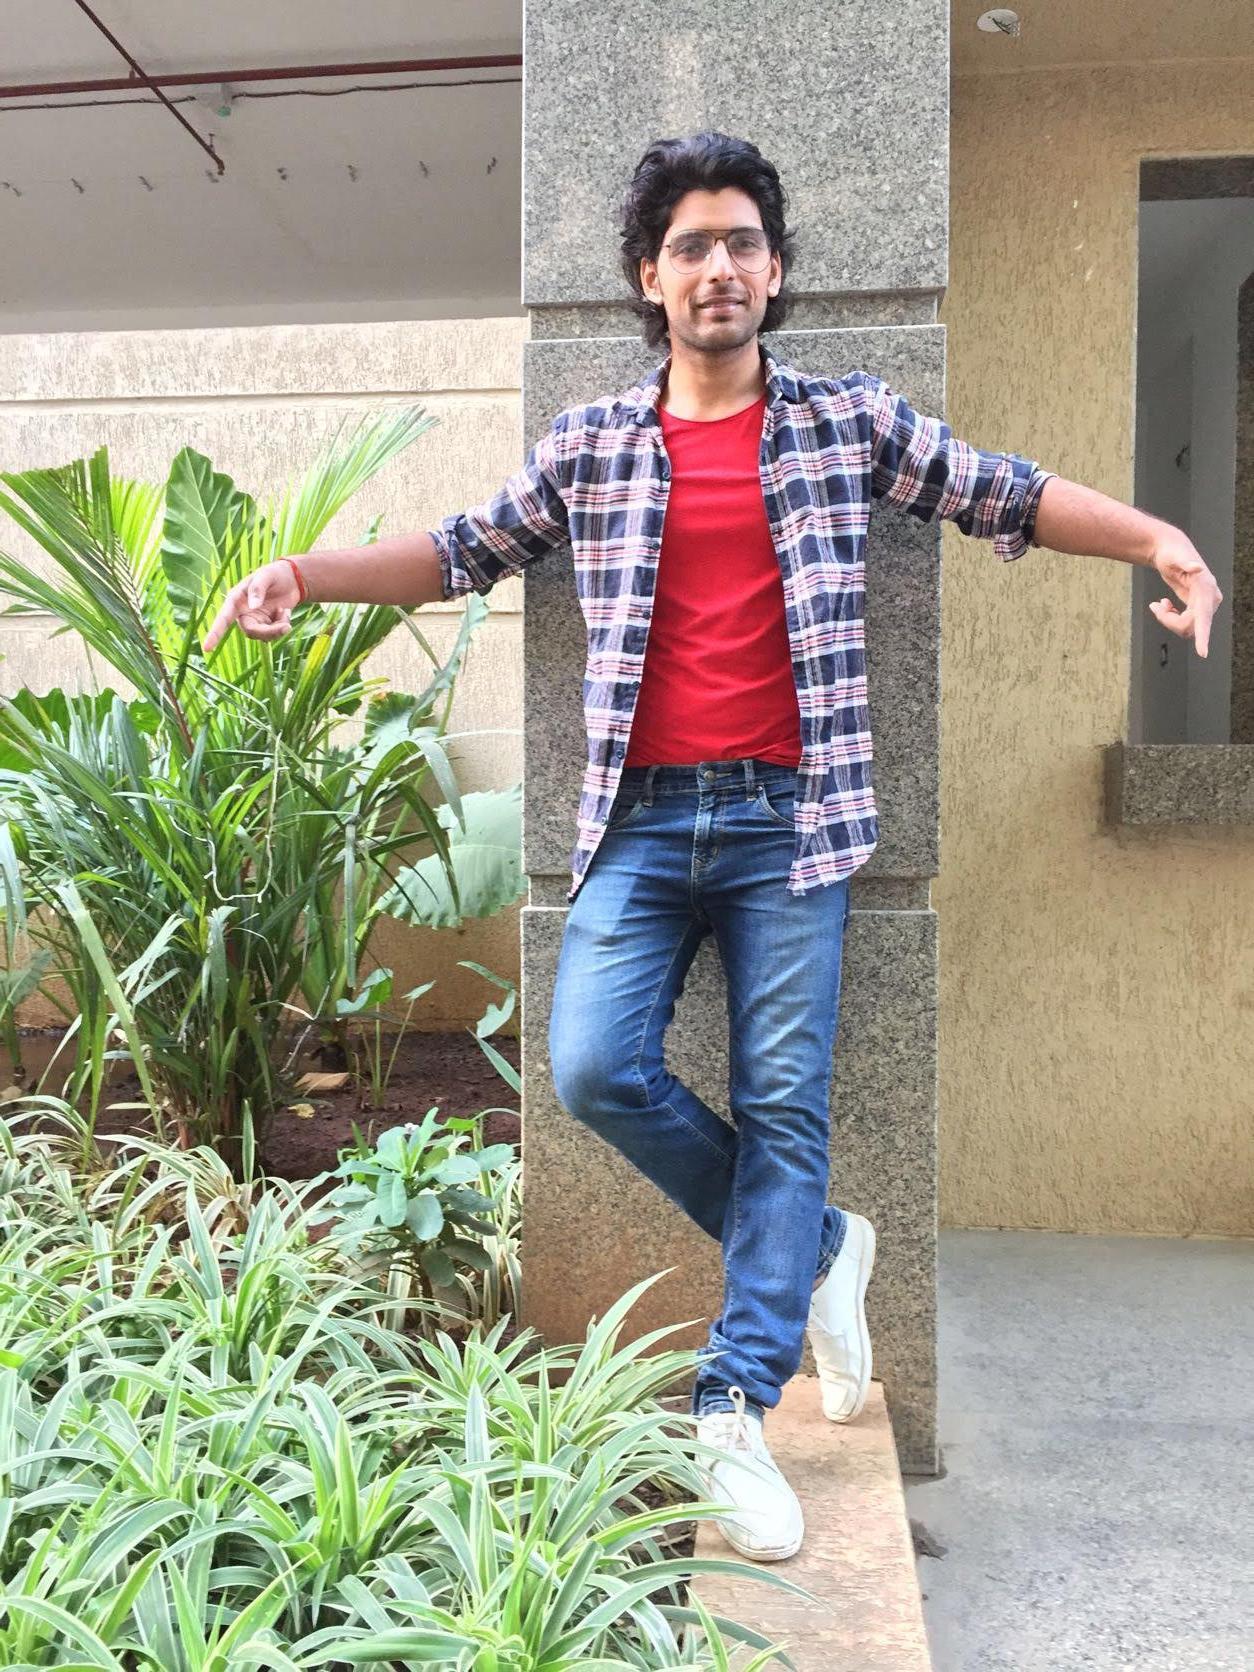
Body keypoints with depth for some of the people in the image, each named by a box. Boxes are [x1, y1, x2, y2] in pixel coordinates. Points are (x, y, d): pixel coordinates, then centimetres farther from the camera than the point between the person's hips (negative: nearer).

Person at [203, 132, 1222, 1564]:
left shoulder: (853, 420, 7)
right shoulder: (590, 444, 10)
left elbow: (1006, 495, 7)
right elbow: (466, 550, 14)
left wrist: (1161, 541, -8)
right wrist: (305, 572, 3)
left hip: (788, 815, -1)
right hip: (643, 814, 2)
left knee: (782, 1101, -1)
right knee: (591, 1070, -10)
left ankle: (736, 1409, 11)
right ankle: (811, 1246, 15)